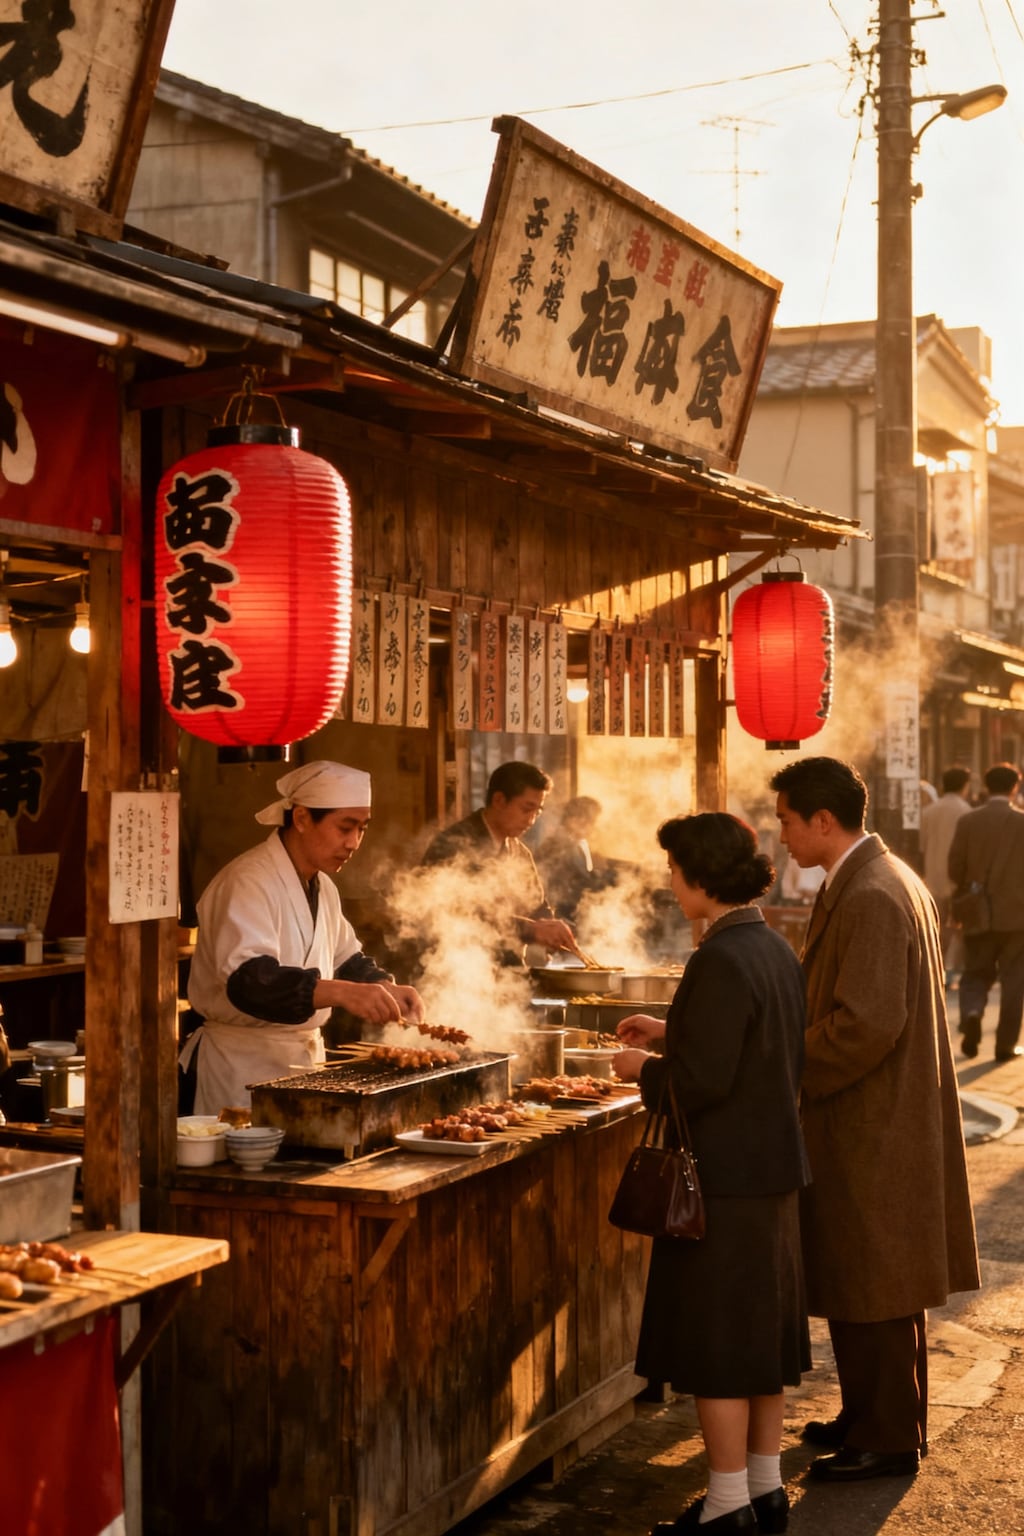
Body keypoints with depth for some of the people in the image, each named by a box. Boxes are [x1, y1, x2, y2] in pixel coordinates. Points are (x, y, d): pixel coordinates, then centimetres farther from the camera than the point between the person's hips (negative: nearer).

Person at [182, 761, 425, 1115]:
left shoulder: (323, 887, 11)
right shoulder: (247, 883, -21)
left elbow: (346, 958, 22)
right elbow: (249, 981, -35)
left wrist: (386, 990, 0)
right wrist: (342, 992, -46)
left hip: (305, 1057, 9)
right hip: (244, 1068, -9)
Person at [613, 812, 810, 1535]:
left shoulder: (721, 961, -22)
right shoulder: (777, 949, 7)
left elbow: (703, 1081, -24)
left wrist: (645, 1068, -6)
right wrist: (674, 1033, 15)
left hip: (725, 1177, -9)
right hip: (776, 1166, 9)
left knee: (715, 1345, 1)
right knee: (764, 1327, 17)